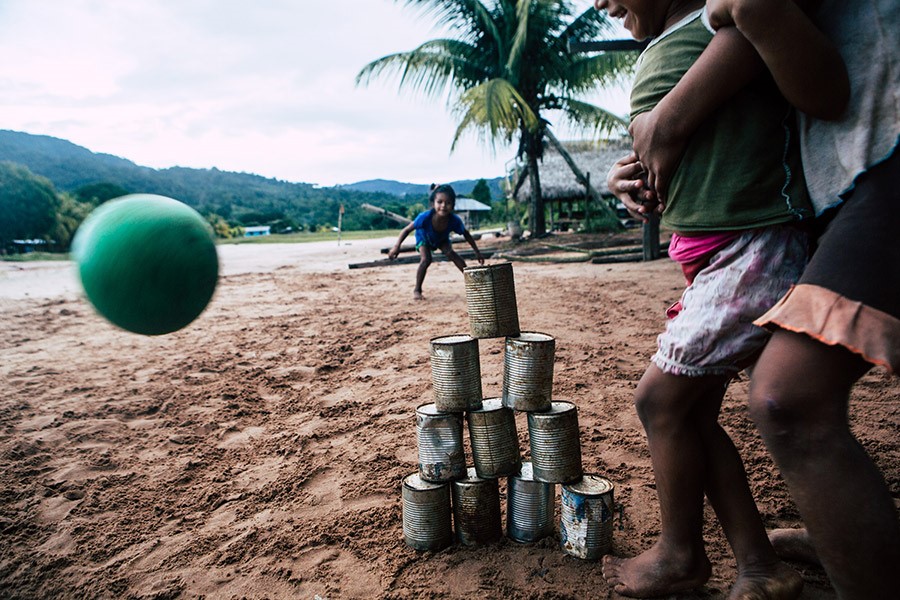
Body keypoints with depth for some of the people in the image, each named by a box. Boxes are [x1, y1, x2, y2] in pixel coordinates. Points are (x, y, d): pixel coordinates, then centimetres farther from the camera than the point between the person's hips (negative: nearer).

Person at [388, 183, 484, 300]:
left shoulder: (455, 220, -38)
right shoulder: (425, 217, -45)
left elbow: (467, 235, -18)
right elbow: (407, 230, -30)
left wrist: (477, 252, -12)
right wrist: (396, 246, -39)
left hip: (442, 239, 2)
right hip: (424, 237, -2)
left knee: (451, 254, -19)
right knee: (426, 260, -20)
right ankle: (417, 290, -3)